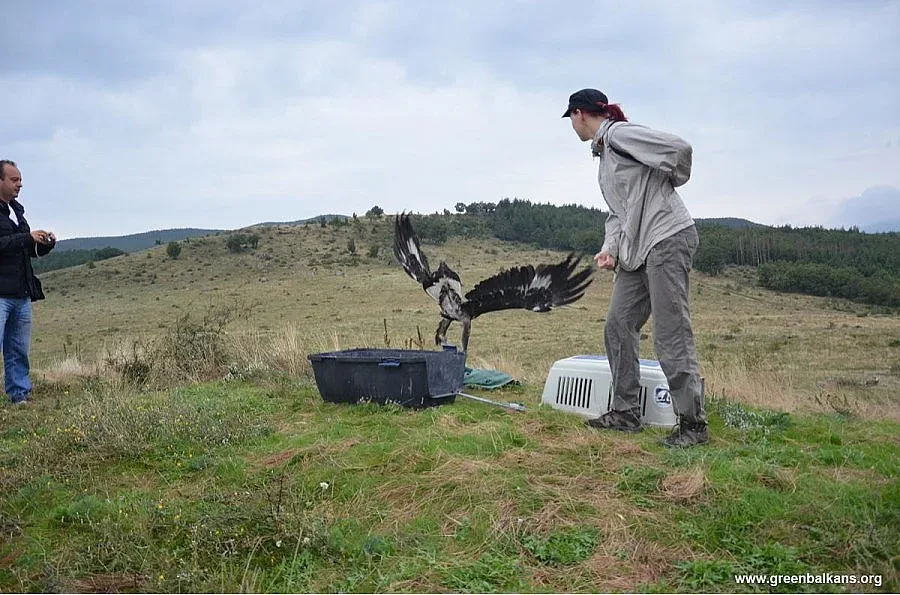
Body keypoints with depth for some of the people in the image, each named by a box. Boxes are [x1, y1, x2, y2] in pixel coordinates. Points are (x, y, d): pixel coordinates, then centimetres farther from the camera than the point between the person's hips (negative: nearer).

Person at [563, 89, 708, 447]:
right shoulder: (603, 152, 22)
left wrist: (670, 183, 1)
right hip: (637, 249, 10)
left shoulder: (618, 133, -8)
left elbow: (680, 149, -18)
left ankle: (693, 423, 1)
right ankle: (626, 413, 16)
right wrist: (611, 249, 3)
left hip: (668, 239, -10)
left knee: (671, 334, -8)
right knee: (618, 326, 8)